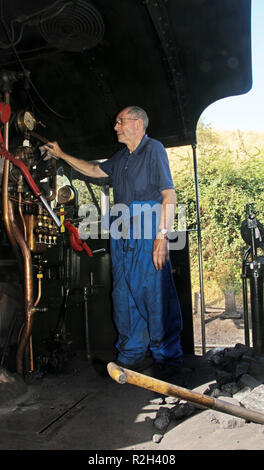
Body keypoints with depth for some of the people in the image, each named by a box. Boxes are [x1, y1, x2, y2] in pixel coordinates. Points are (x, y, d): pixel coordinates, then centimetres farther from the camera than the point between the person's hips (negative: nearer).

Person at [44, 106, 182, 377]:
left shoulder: (153, 149, -1)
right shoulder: (120, 158, 21)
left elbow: (169, 195, -10)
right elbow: (94, 170, 37)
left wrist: (162, 236, -19)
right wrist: (61, 155, 36)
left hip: (148, 231, -7)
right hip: (121, 234, 8)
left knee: (156, 292, -5)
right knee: (124, 295, 8)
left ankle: (166, 355, 10)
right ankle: (132, 355, 20)